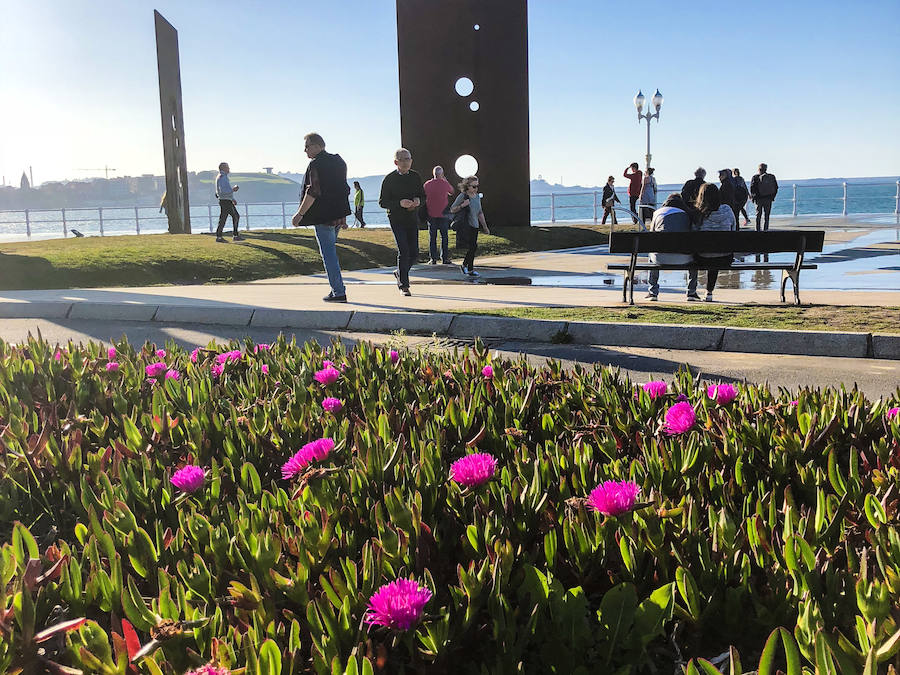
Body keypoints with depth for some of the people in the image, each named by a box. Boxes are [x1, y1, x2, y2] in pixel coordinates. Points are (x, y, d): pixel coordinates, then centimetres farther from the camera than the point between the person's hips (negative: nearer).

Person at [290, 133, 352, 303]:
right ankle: (337, 288, 20)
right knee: (330, 250, 19)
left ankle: (339, 292, -3)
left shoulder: (316, 164, -12)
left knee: (328, 253, -4)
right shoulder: (338, 161, 14)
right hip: (339, 215, 9)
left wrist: (300, 214, -16)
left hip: (324, 216, -9)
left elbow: (313, 192, -20)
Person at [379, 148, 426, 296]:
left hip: (412, 219, 4)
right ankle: (403, 285, -4)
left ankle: (400, 273, 30)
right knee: (403, 251, -13)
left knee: (414, 252, 3)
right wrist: (399, 203, -22)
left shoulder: (416, 177, 6)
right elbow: (382, 202, -6)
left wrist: (418, 201, -9)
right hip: (396, 219, -4)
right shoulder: (389, 179, -6)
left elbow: (423, 196, 16)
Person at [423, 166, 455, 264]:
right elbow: (451, 192, 16)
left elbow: (424, 198, 8)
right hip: (443, 214, -1)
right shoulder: (445, 184, -5)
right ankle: (445, 258, 5)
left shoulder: (427, 184, -2)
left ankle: (433, 259, 3)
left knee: (432, 237, 5)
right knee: (444, 236, 5)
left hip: (431, 214, 1)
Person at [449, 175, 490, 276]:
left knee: (473, 247, 5)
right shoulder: (462, 196, -8)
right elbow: (452, 210, -5)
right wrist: (462, 205, -20)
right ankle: (470, 270, -2)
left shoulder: (477, 196, 12)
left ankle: (465, 265, 25)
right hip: (465, 225, -7)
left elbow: (480, 213, 21)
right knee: (472, 247, -12)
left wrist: (485, 227, 19)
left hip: (475, 226, 7)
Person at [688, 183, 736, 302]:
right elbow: (733, 231, 8)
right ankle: (709, 292, 44)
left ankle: (691, 291, 34)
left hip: (703, 258, -2)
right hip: (725, 259, 2)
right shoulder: (727, 210, -2)